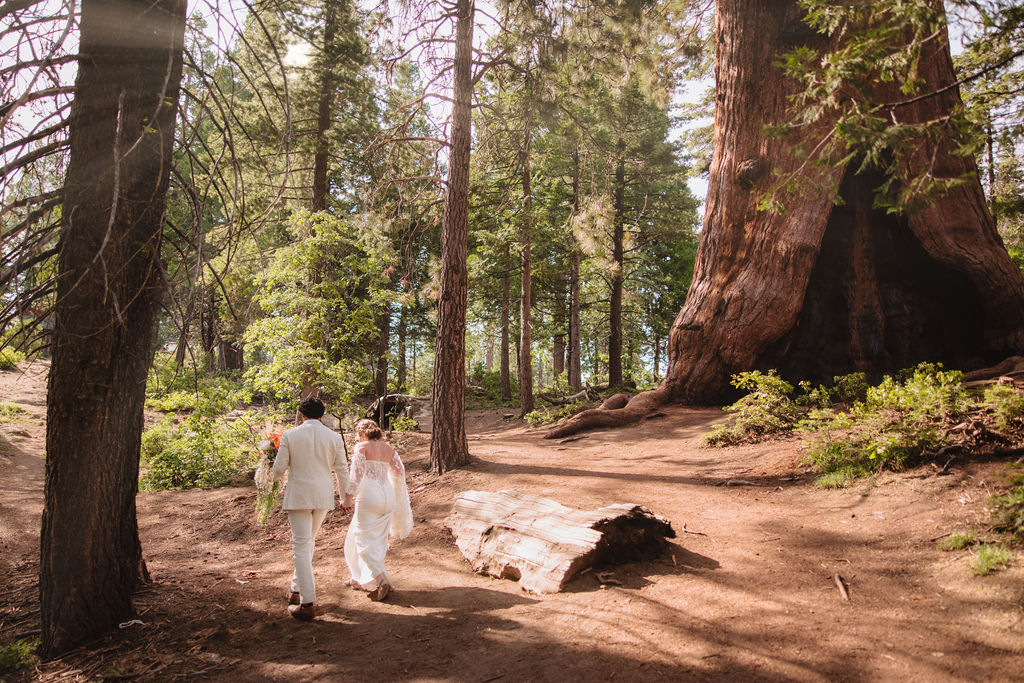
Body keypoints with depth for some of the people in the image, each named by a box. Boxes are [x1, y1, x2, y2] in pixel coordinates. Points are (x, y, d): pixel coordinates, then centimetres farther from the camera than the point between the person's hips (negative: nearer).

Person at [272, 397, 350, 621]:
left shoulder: (289, 436, -6)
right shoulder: (334, 437, 1)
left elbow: (279, 468, -4)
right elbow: (341, 470, 5)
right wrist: (345, 497, 17)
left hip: (298, 496, -3)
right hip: (323, 497, 4)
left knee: (301, 546, -1)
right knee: (308, 542, 20)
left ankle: (308, 604, -3)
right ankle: (297, 590, 31)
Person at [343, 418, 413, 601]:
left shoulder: (361, 447, -5)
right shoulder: (388, 448, 11)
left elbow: (357, 472, -15)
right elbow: (399, 471, 8)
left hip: (369, 498, -7)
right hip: (389, 497, 7)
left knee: (364, 540, -1)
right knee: (379, 540, 16)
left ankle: (382, 579, -16)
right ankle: (362, 579, 27)